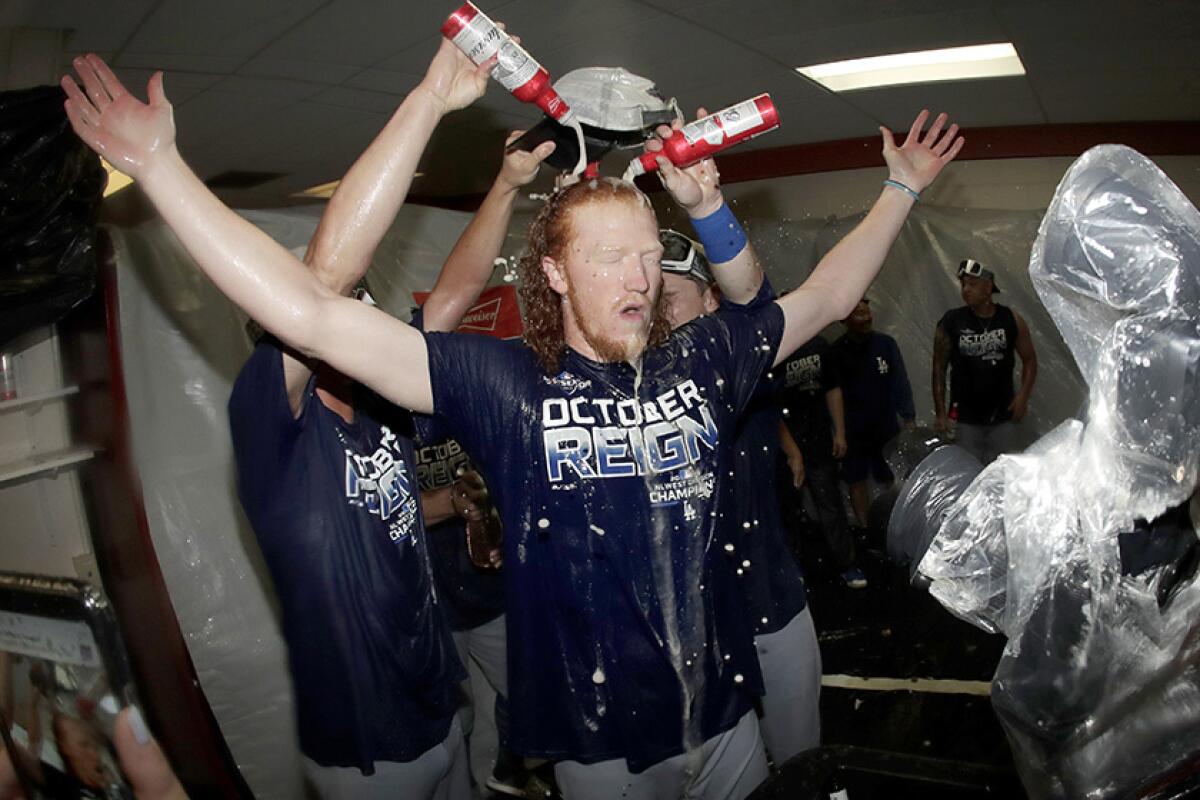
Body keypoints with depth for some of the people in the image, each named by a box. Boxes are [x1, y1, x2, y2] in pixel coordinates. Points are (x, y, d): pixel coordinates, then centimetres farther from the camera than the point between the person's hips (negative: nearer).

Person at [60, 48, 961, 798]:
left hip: (726, 714, 4)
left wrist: (900, 191, 14)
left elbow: (827, 296, 9)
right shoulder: (503, 384, -16)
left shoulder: (700, 358, -5)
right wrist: (161, 165, -22)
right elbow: (309, 314, -22)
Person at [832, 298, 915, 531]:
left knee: (892, 481, 7)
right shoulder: (837, 350, -8)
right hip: (852, 431, 0)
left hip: (887, 428, 1)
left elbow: (900, 382, -1)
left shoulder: (886, 343, -4)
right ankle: (864, 529, 21)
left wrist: (909, 417, -7)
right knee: (857, 482, 9)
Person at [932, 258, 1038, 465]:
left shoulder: (1011, 320, 2)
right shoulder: (951, 322, -2)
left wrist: (1023, 395, -4)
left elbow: (1029, 359, 10)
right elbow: (939, 367, 1)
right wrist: (940, 413, -4)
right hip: (965, 419, -1)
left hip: (1003, 417, 2)